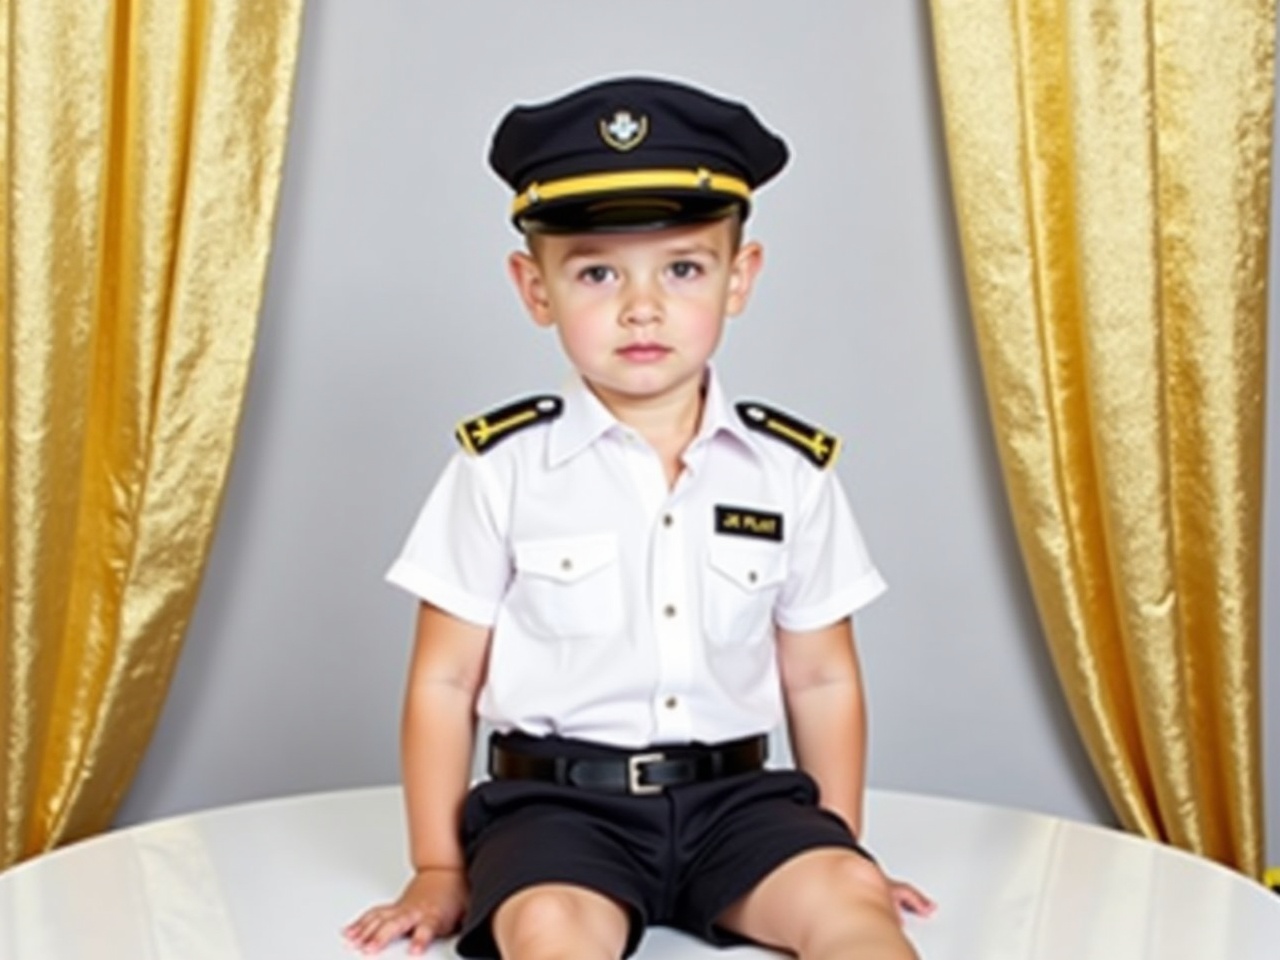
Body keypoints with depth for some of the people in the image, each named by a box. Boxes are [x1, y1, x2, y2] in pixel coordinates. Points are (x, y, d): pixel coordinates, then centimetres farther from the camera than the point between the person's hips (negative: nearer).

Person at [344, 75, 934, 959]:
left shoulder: (792, 470, 2)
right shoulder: (504, 466, -4)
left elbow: (821, 679, 12)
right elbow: (446, 681, 2)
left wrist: (843, 846, 12)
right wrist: (439, 871, 3)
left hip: (736, 795, 3)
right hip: (558, 797, -2)